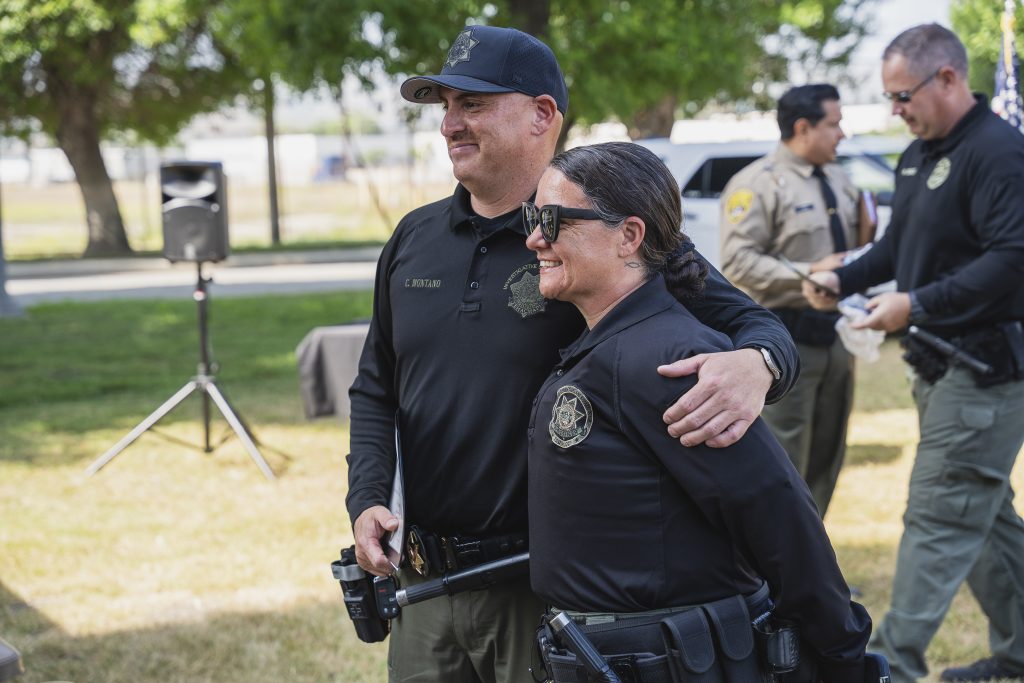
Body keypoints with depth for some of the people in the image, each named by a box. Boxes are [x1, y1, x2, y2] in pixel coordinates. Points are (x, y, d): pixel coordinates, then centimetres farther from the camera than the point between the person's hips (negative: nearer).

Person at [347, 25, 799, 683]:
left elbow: (757, 325, -12)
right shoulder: (415, 239, 9)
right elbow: (375, 391, 16)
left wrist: (755, 365, -36)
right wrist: (367, 500, 0)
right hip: (424, 580, 5)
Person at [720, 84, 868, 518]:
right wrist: (810, 273, -22)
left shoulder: (839, 180, 15)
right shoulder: (757, 183, -10)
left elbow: (853, 251, 23)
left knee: (825, 459, 14)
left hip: (833, 335, 8)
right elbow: (738, 262, -18)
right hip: (783, 338, -8)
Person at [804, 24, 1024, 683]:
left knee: (939, 517, -7)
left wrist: (916, 305, -23)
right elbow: (899, 247, 25)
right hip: (940, 363, 10)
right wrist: (844, 278, 7)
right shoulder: (919, 155, 14)